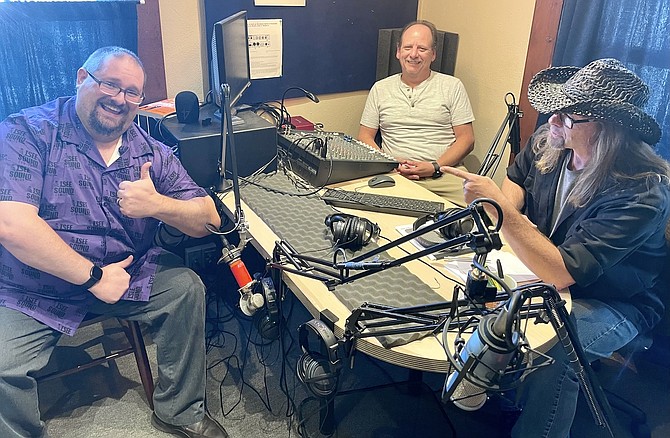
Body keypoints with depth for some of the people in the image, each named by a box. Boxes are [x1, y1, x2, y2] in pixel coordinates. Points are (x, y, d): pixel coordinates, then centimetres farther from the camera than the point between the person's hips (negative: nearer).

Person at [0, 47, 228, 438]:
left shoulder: (151, 152, 1)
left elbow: (207, 219, -4)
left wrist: (157, 205, -25)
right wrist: (94, 277, -21)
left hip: (127, 273, 4)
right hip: (32, 292, -3)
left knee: (187, 288, -14)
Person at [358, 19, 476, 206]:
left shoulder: (452, 86, 11)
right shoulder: (380, 88, 16)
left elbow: (466, 139, 6)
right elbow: (365, 137, 14)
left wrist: (435, 167, -10)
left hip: (444, 174, 0)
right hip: (394, 175, 1)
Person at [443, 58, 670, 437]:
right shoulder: (549, 142, -12)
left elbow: (561, 273, -39)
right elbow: (516, 179, 12)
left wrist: (501, 207, -39)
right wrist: (517, 221, -8)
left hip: (612, 302, -6)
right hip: (544, 267, 7)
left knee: (552, 353, -34)